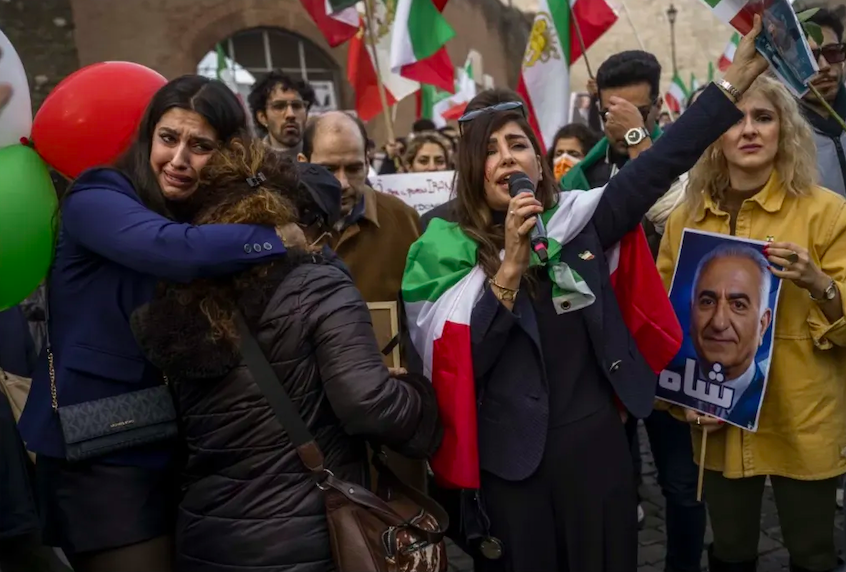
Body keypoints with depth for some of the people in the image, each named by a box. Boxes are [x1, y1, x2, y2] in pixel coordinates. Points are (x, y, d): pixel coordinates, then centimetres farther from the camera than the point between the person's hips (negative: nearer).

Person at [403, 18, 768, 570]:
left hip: (597, 444, 3)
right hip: (511, 461, -2)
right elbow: (462, 363, -15)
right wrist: (510, 266, -22)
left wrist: (733, 82, -1)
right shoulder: (451, 249, -6)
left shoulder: (577, 221, 1)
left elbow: (660, 166, 1)